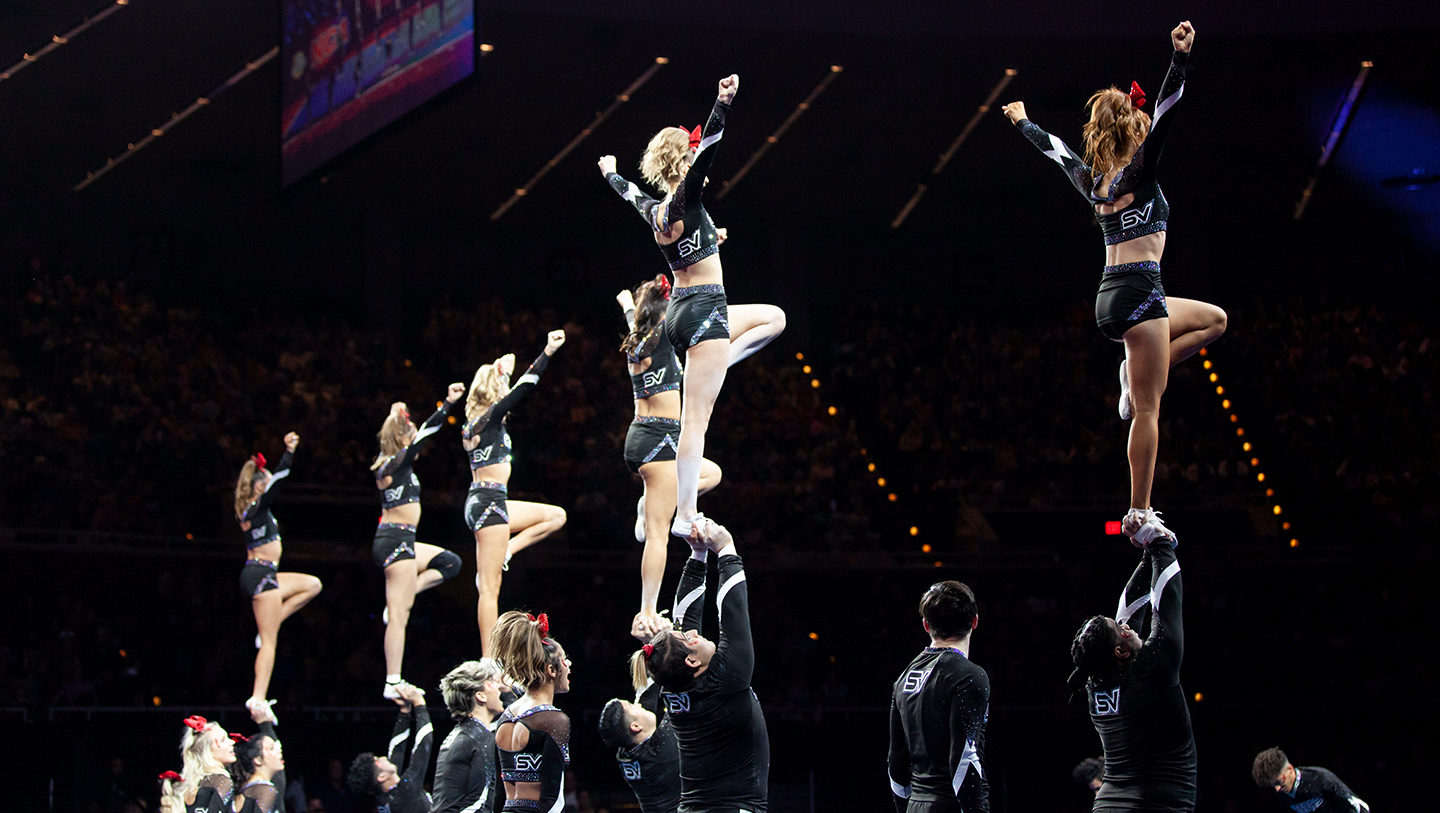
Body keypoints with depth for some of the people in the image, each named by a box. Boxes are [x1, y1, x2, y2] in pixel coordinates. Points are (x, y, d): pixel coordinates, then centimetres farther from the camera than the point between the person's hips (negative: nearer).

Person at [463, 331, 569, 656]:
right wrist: (548, 351, -13)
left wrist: (501, 370, 37)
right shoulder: (491, 418, -10)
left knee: (556, 516, 20)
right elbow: (524, 387, -15)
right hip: (489, 502, -10)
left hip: (481, 502, 10)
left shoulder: (477, 421, 13)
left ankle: (501, 555, 7)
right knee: (490, 589, -10)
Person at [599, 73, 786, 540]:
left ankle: (708, 371, 11)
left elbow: (630, 192, 32)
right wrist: (722, 106, -39)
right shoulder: (685, 200, -12)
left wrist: (611, 173, 53)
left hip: (681, 311, 9)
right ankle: (685, 515, -12)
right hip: (703, 312, -9)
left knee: (775, 317, 29)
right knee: (696, 417, -10)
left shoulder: (655, 211, 10)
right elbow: (707, 151, -28)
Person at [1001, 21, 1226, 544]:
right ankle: (1140, 515, -11)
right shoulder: (1137, 172, -6)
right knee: (1148, 410, -7)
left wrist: (1022, 121, 49)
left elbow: (1052, 146, 31)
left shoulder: (1092, 179, 13)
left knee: (1214, 320, 25)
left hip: (1111, 298, 8)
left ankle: (1137, 375, 9)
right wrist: (1180, 57, -27)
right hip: (1139, 292, -8)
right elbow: (1164, 116, -19)